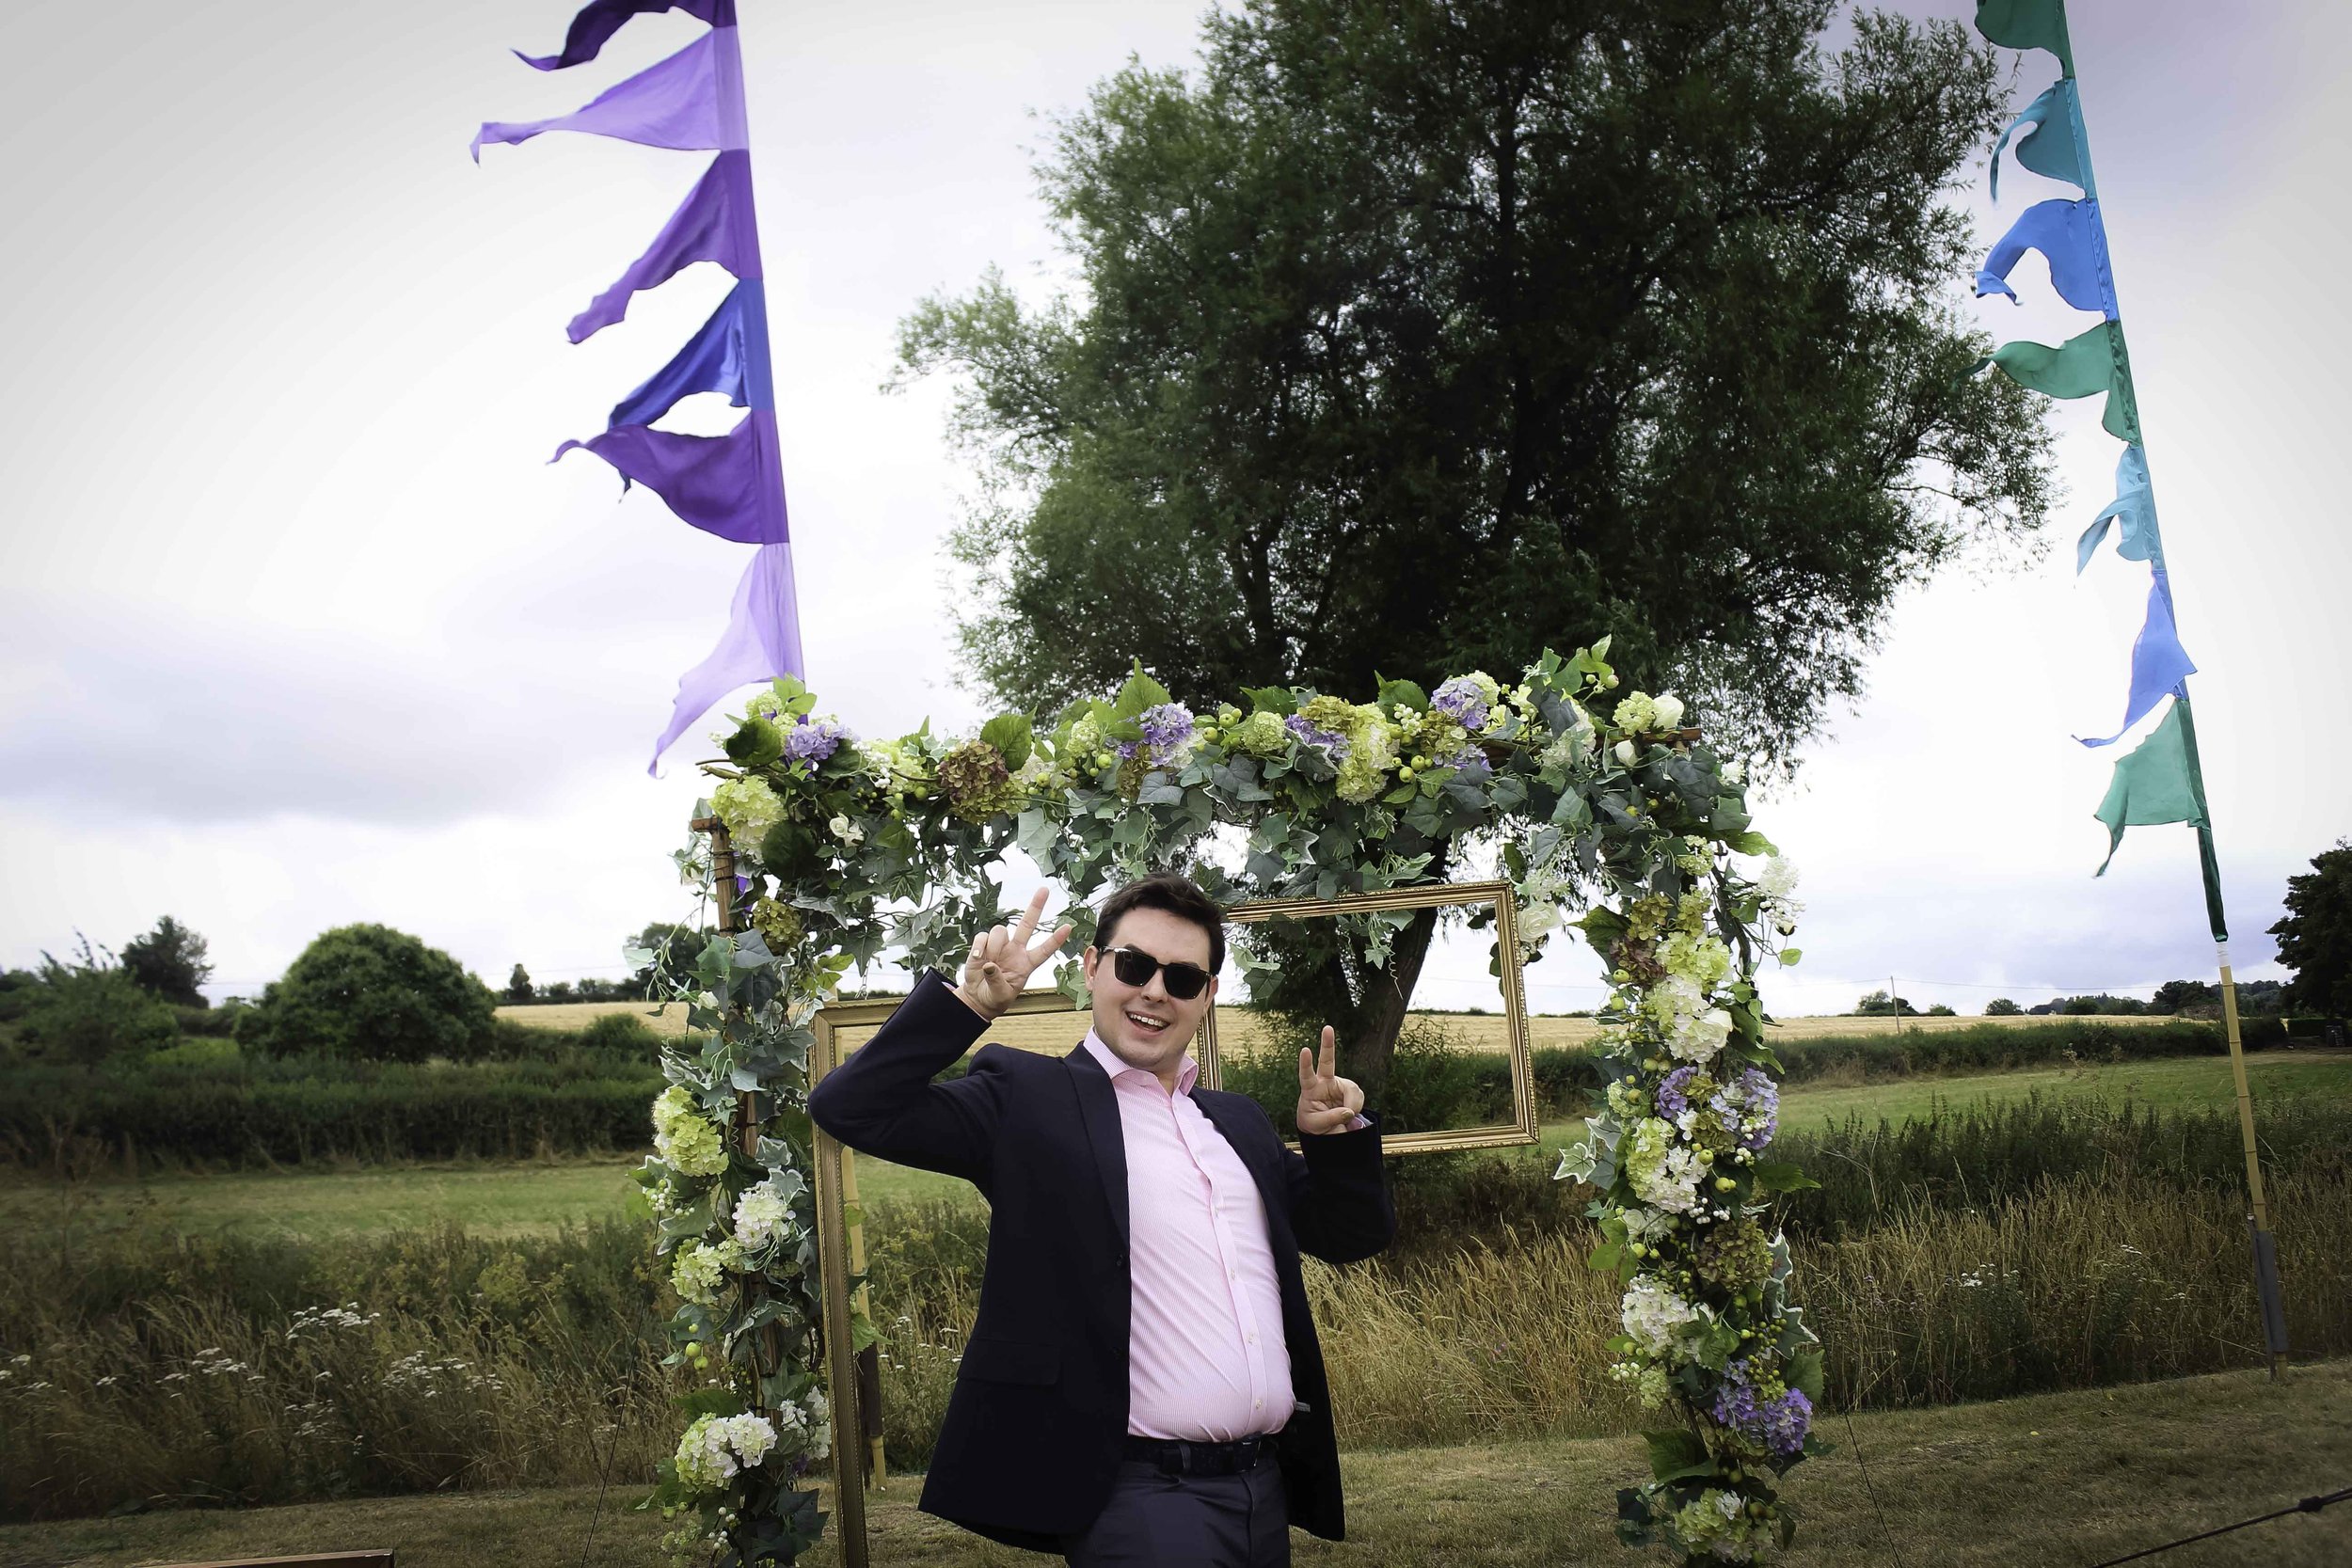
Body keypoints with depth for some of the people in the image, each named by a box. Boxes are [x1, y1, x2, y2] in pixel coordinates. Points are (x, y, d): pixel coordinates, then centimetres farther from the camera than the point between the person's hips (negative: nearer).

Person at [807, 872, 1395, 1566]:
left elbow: (1353, 1236, 19)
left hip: (1266, 1485, 6)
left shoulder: (1240, 1122, 17)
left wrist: (1337, 1136, 1)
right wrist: (971, 1001, -17)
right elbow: (851, 1109, -8)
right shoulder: (1030, 1096, -1)